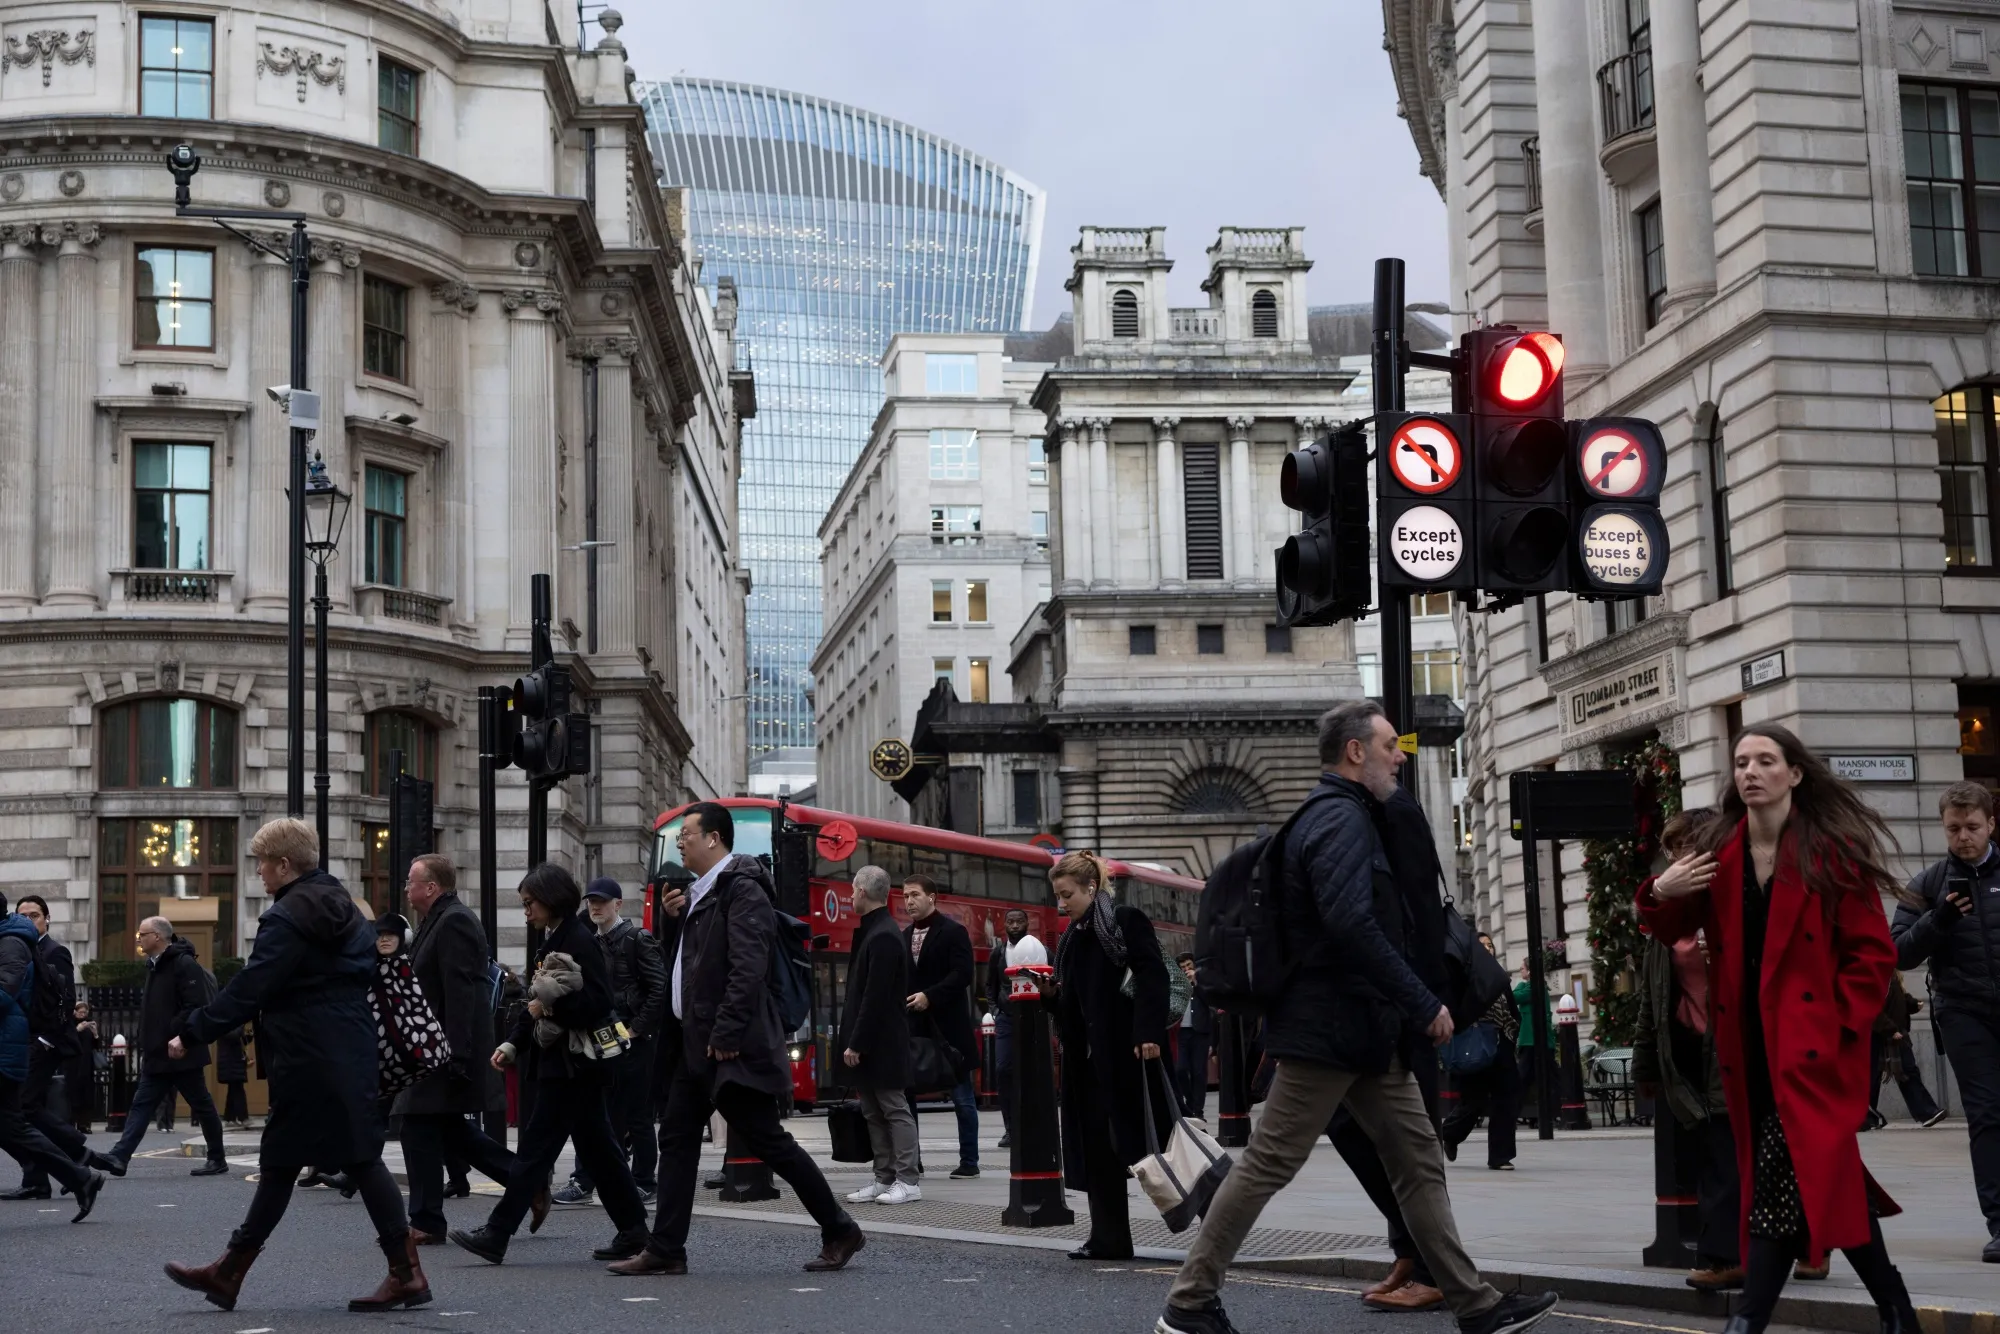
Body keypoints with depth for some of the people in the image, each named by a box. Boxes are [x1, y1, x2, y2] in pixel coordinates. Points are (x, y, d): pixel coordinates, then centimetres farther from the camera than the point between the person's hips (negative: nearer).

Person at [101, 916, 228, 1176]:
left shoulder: (185, 965, -14)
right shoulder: (154, 966, 16)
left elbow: (196, 1006, -22)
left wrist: (178, 1038, -24)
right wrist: (145, 1047, 18)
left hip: (181, 1054, -9)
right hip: (157, 1056, 9)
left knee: (202, 1106, 2)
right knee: (141, 1105, 1)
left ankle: (217, 1160, 11)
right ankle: (119, 1158, -4)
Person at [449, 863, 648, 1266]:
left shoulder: (579, 941, -14)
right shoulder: (551, 942, 16)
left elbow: (598, 1002, -20)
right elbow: (538, 1001, 18)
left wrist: (550, 1006, -17)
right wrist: (513, 1044, 8)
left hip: (572, 1062, -10)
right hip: (556, 1060, 10)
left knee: (536, 1147, -8)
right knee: (596, 1148, 11)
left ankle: (497, 1235, -7)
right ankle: (633, 1232, 15)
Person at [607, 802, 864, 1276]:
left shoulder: (742, 890, -14)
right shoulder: (697, 894, 16)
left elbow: (748, 969, -22)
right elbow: (675, 956, 25)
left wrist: (726, 1034, -25)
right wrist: (669, 916, 6)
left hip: (729, 1046, -10)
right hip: (693, 1042, 10)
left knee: (767, 1140, -4)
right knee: (677, 1139, 8)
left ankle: (839, 1231, 7)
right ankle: (665, 1250, 11)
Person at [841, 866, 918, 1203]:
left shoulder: (883, 937, -17)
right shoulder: (874, 931, 14)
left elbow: (875, 997, -22)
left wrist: (856, 1043, -21)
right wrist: (853, 1040, 14)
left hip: (881, 1043, -10)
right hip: (871, 1043, 10)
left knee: (894, 1109, -4)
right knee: (874, 1112, 11)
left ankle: (907, 1181, -1)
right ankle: (884, 1178, 16)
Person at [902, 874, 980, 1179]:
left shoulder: (953, 931, -5)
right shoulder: (904, 936, 13)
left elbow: (962, 974, -14)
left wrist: (929, 996, -21)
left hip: (948, 1025, -6)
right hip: (914, 1026, 6)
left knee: (962, 1097, 2)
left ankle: (969, 1161, 8)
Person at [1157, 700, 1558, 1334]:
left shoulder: (1339, 815, 18)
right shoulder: (1342, 818, -15)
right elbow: (1351, 926, -26)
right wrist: (1425, 1006, -20)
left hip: (1368, 1032, 11)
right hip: (1332, 1027, -11)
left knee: (1419, 1162, 9)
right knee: (1267, 1164, -4)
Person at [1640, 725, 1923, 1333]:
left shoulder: (1832, 850, -5)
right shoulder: (1718, 853, 8)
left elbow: (1873, 952, -5)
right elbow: (1676, 929, 15)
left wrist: (1839, 1025, -14)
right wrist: (1660, 894, -7)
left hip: (1814, 1043, -5)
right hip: (1749, 1042, 5)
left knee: (1783, 1179, -15)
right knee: (1825, 1180, 10)